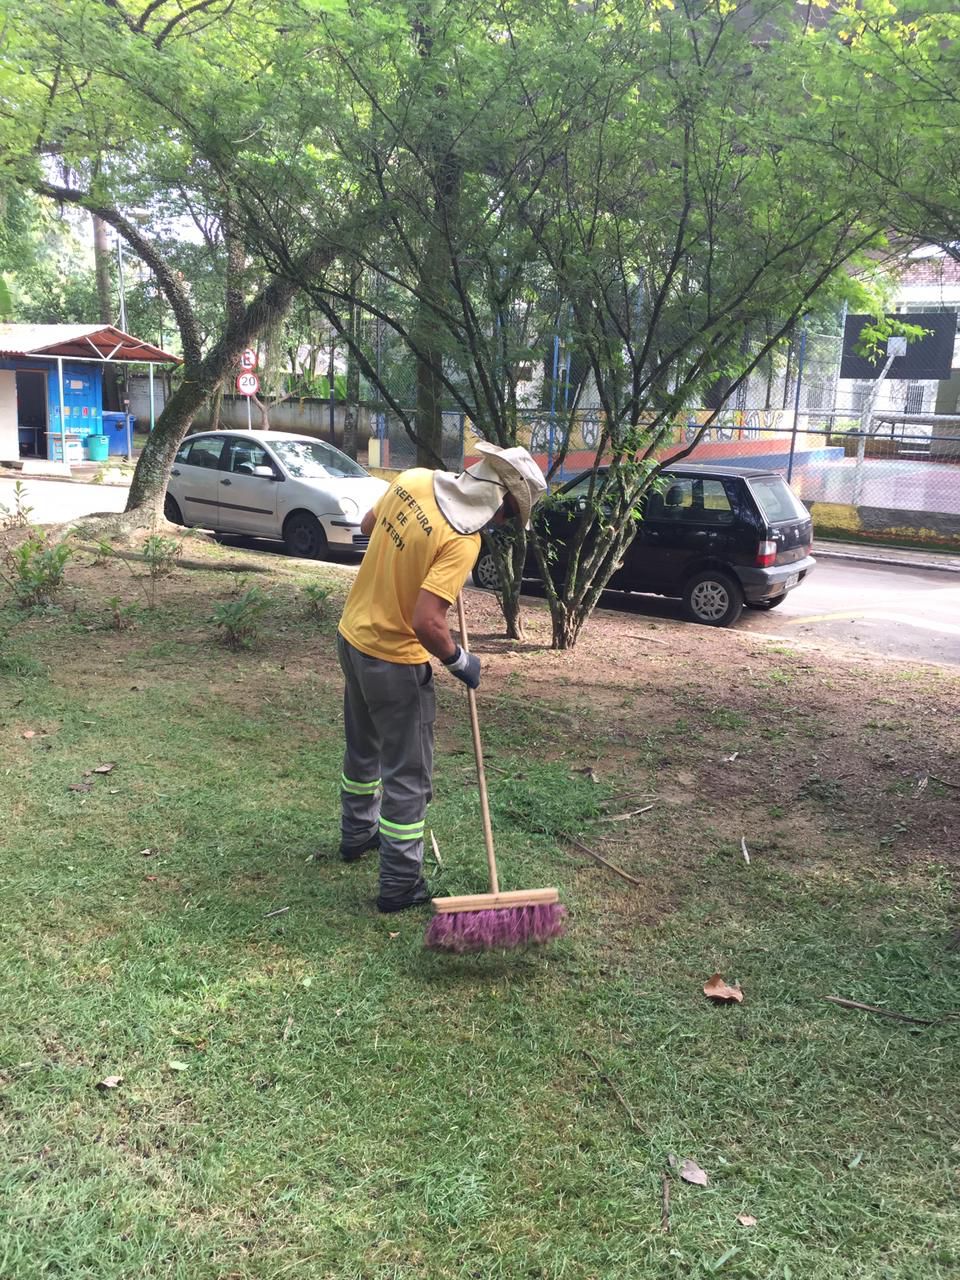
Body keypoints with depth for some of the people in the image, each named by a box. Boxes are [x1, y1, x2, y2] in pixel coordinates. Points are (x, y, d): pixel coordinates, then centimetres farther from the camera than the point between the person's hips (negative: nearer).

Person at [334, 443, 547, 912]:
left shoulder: (414, 479, -5)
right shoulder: (462, 542, -27)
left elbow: (368, 525, 13)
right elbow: (426, 622, -32)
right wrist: (460, 661, -15)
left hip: (352, 635, 9)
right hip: (394, 660, -9)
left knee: (363, 747, 28)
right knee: (408, 776, 6)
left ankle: (357, 833, 48)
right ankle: (400, 886, 17)